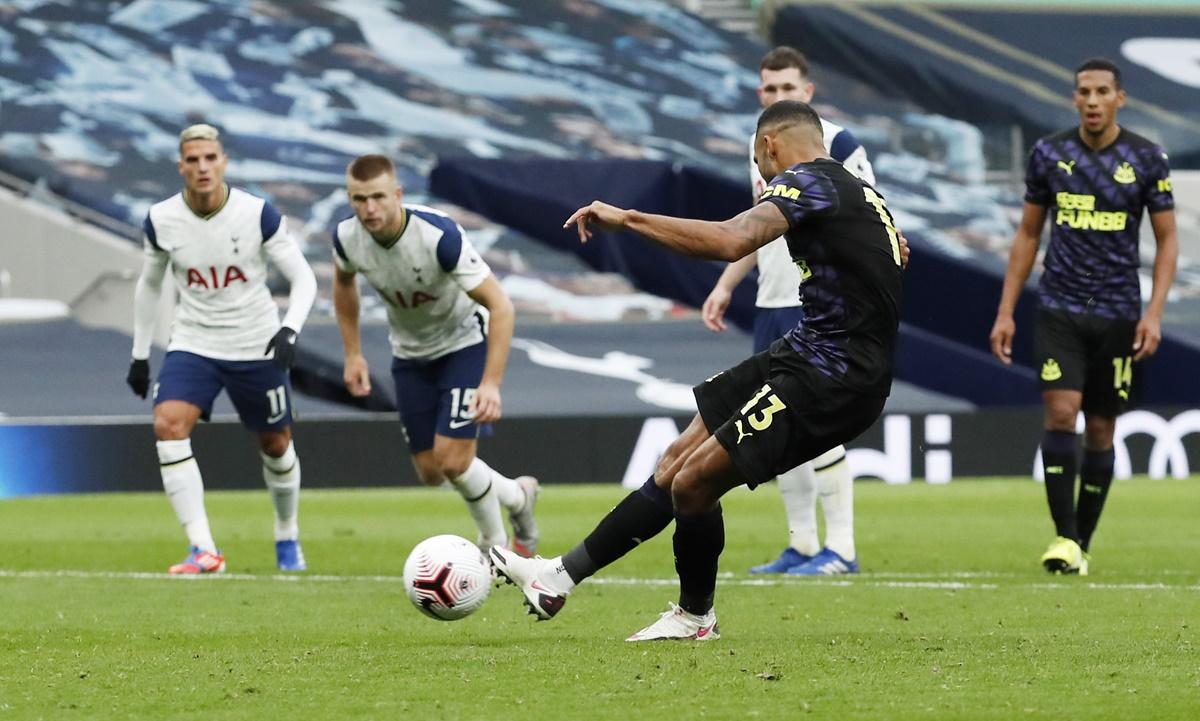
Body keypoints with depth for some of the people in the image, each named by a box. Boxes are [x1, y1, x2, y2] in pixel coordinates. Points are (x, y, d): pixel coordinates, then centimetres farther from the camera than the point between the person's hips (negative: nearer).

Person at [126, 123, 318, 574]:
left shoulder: (258, 215, -15)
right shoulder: (160, 221, -8)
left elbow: (303, 278, -8)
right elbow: (149, 285, 9)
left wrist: (290, 329, -26)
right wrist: (139, 355, 11)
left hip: (257, 347, -1)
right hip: (193, 345, 1)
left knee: (276, 444, 12)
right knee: (168, 423, -24)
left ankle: (287, 536, 43)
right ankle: (203, 550, -25)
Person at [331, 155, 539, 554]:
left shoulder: (440, 236, -35)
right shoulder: (347, 237, -19)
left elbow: (499, 305, -30)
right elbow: (344, 282, 8)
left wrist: (491, 383, -36)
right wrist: (352, 354, 5)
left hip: (464, 344, -5)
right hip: (410, 354, 5)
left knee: (452, 461, -16)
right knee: (430, 472, 4)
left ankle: (494, 542, 13)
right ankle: (517, 495, 32)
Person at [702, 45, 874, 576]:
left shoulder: (836, 144, -10)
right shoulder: (760, 145, 14)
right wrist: (726, 286, 22)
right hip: (771, 307, 8)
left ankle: (840, 549, -4)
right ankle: (802, 546, 16)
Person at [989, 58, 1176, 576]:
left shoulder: (1147, 160, -1)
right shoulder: (1048, 155, 3)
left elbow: (1167, 241, 2)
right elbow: (1028, 233, 11)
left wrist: (1154, 312, -9)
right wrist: (1006, 311, 6)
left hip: (1118, 315, 0)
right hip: (1059, 310, 0)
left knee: (1100, 431, 4)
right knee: (1060, 412, -16)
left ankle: (1083, 546, 14)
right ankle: (1064, 538, -14)